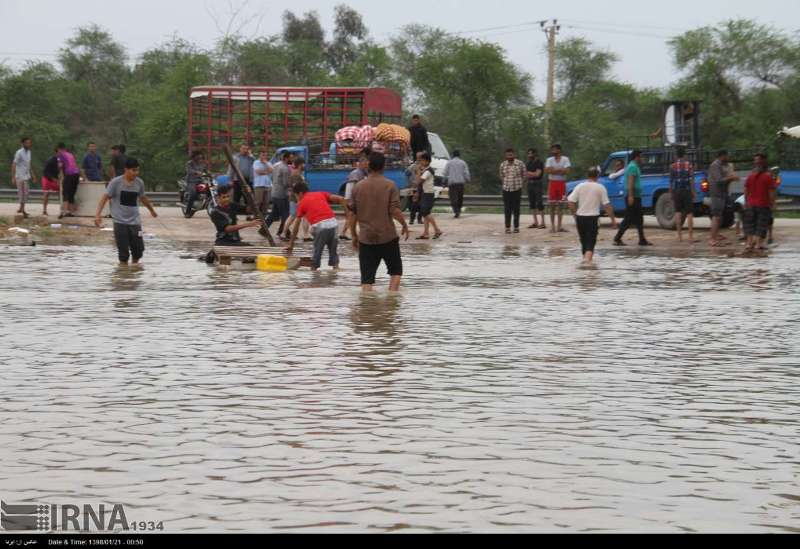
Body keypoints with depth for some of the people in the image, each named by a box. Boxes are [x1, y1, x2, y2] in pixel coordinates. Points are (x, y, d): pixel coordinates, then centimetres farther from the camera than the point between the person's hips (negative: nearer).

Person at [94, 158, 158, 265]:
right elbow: (105, 198, -10)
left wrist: (152, 210, 37)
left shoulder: (139, 183, 3)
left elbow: (143, 198, 22)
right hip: (120, 222, -4)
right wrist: (97, 215, -21)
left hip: (135, 222, 4)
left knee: (139, 248, 0)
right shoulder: (116, 182, -9)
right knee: (123, 252, -4)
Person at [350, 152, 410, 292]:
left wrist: (354, 235, 16)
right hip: (388, 237, -2)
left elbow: (353, 214, 6)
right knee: (396, 270, 14)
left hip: (366, 239, 2)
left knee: (367, 277, 4)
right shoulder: (390, 186, -7)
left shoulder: (358, 187, 3)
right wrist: (404, 225, 4)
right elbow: (395, 211, -13)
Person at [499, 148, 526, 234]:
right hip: (506, 189, 1)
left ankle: (516, 227, 10)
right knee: (508, 209, 0)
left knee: (516, 209, 2)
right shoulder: (503, 165, 1)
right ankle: (507, 227, 4)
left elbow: (524, 175, 10)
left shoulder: (520, 164, -4)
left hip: (517, 189, -1)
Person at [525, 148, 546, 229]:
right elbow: (525, 173, 8)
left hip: (538, 184, -7)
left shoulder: (539, 163, -7)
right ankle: (535, 222, 11)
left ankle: (543, 222, -8)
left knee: (539, 203, -10)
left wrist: (529, 173, -6)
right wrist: (533, 174, -8)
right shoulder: (528, 164, 14)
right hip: (530, 184, 7)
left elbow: (537, 174, -15)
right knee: (532, 203, 6)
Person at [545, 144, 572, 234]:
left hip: (561, 183, -1)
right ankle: (552, 226, 5)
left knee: (560, 205, 2)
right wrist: (560, 170, -13)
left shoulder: (565, 159, 0)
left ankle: (559, 226, 5)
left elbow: (566, 171, -12)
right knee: (552, 205, 1)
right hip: (552, 183, 1)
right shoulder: (549, 160, 6)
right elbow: (546, 170, -9)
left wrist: (554, 170, -12)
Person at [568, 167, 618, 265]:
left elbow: (570, 201, -3)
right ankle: (588, 258, -26)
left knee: (584, 240, 18)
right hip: (593, 218, -3)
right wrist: (613, 219, 1)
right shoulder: (600, 188, -4)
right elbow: (607, 205, -6)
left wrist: (575, 214, 9)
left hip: (580, 217, 3)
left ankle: (586, 258, 28)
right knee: (591, 241, -4)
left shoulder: (580, 186, 2)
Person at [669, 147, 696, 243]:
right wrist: (694, 193, -5)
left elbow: (671, 181, 1)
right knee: (689, 213, 2)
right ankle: (691, 236, -3)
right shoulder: (689, 165, -3)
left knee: (678, 212, 9)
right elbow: (691, 180, -8)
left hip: (676, 191, 1)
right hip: (687, 191, -1)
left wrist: (670, 193, 10)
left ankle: (680, 235, 5)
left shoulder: (673, 166, 1)